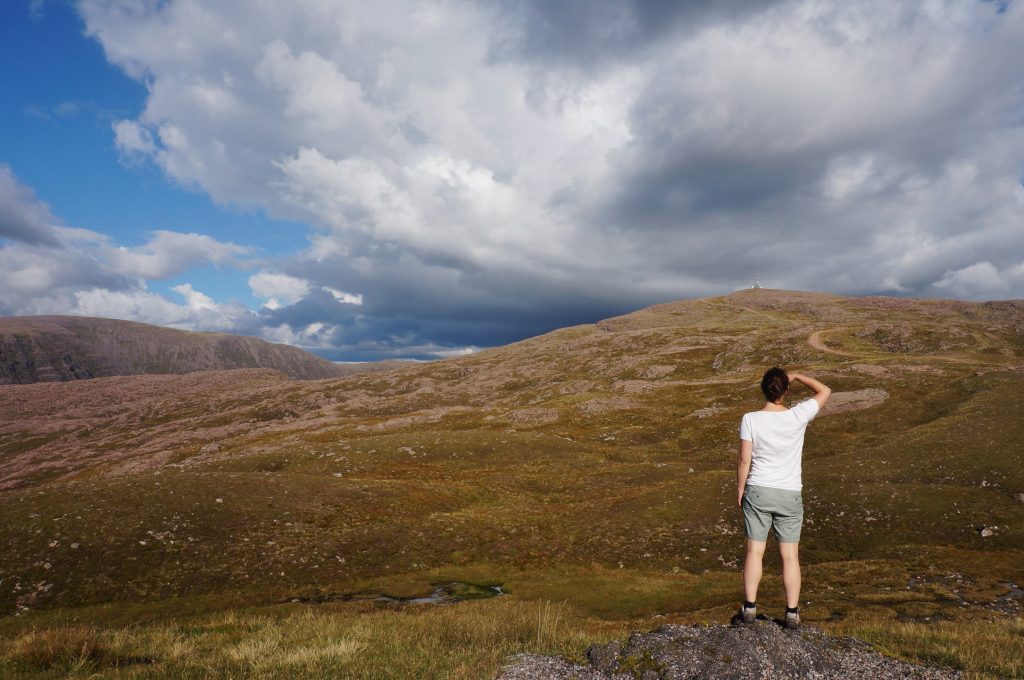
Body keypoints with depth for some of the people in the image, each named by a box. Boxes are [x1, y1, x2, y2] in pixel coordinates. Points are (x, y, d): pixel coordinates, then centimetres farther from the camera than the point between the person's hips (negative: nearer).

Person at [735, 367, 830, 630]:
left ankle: (749, 608, 10)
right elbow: (825, 391, 7)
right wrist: (798, 376, 15)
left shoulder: (750, 419, -12)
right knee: (790, 555, 9)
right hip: (789, 495, 1)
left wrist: (740, 490, 3)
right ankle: (792, 613, 14)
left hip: (757, 491, -1)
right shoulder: (798, 416, -10)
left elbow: (744, 460, -9)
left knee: (754, 550, 6)